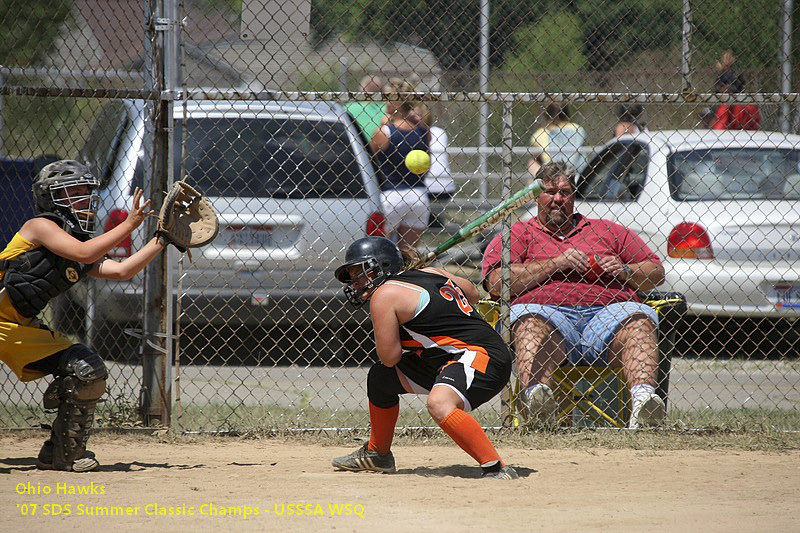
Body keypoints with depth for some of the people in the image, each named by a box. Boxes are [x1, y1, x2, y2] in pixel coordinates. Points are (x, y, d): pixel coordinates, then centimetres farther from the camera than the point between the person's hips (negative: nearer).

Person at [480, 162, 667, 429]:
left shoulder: (607, 231, 31)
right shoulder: (518, 234, 24)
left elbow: (656, 272, 30)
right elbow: (496, 282, 4)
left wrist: (626, 271, 6)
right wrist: (557, 263, 0)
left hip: (607, 312, 2)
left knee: (639, 319, -31)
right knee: (529, 320, -37)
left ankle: (644, 397, -55)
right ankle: (537, 395, -63)